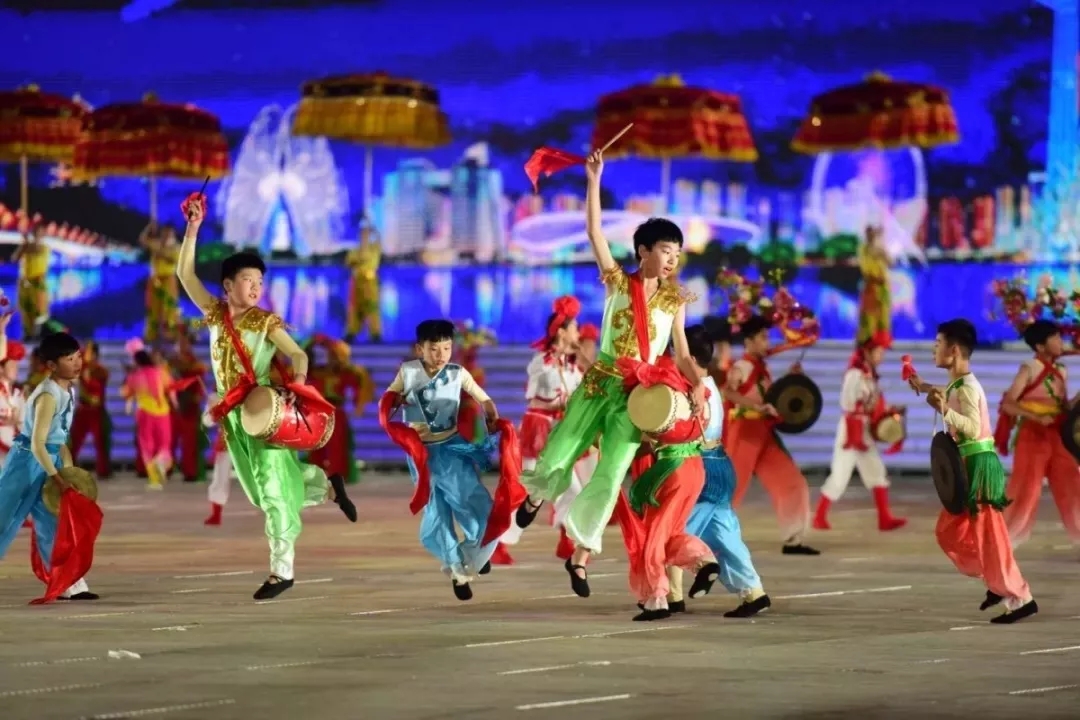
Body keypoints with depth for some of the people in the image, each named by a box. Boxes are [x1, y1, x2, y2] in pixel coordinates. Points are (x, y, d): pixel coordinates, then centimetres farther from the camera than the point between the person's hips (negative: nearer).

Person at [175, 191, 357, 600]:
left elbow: (298, 355, -9)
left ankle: (281, 570, -4)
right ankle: (329, 487, 35)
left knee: (273, 488, -7)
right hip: (233, 416, 6)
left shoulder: (265, 322, -7)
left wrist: (297, 382, -30)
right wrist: (193, 230, -6)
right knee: (262, 491, 13)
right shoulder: (215, 314, 4)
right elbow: (185, 274, 3)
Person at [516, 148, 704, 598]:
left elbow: (681, 353, 4)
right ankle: (538, 496, 36)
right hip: (598, 384, -1)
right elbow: (594, 232, -6)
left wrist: (697, 386, -15)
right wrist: (594, 180, -13)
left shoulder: (674, 300, 5)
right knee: (556, 461, -2)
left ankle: (581, 557, 8)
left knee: (609, 479, -4)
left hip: (637, 395, 1)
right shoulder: (618, 283, 1)